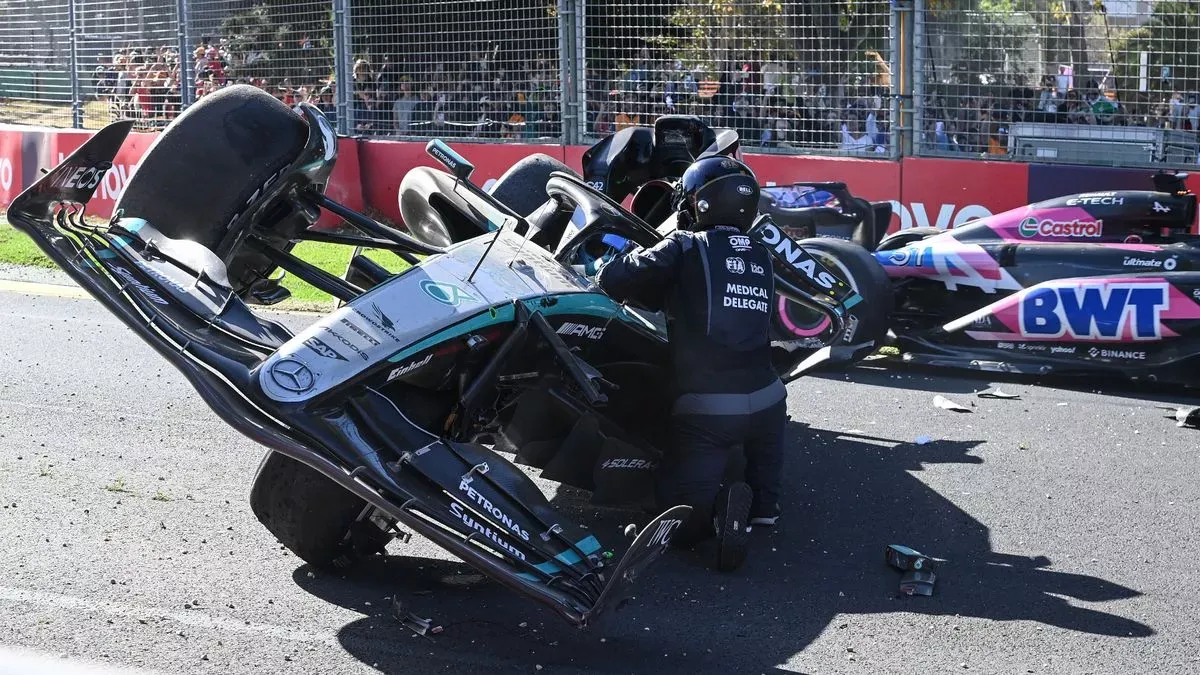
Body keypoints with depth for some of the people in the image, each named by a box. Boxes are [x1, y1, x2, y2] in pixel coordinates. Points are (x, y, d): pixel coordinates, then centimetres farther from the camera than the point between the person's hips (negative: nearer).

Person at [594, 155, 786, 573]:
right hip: (767, 402, 4)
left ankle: (718, 510, -23)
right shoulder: (760, 255, 12)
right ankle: (764, 498, 20)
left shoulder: (686, 248, -2)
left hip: (706, 411, -4)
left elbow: (613, 280, -7)